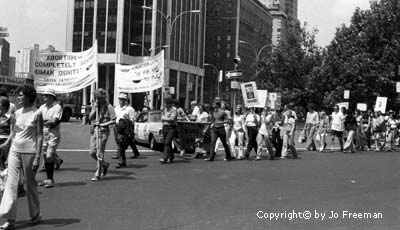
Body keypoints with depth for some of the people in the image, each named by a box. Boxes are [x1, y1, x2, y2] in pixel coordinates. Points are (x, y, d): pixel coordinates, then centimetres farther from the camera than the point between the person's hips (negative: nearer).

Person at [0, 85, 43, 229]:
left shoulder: (37, 114, -8)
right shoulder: (17, 113, 8)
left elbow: (40, 137, -9)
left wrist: (37, 158, -13)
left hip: (29, 152, -5)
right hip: (14, 150, 5)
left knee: (30, 184, 6)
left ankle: (35, 215, 23)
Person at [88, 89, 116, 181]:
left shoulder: (109, 107, -6)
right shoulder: (94, 105, 11)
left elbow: (113, 121, -8)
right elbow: (90, 117, 3)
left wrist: (102, 124, -15)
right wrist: (95, 108, -9)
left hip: (103, 131, -6)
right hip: (94, 131, 6)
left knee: (99, 153, -6)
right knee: (92, 152, 5)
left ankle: (98, 175, 2)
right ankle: (105, 164, 30)